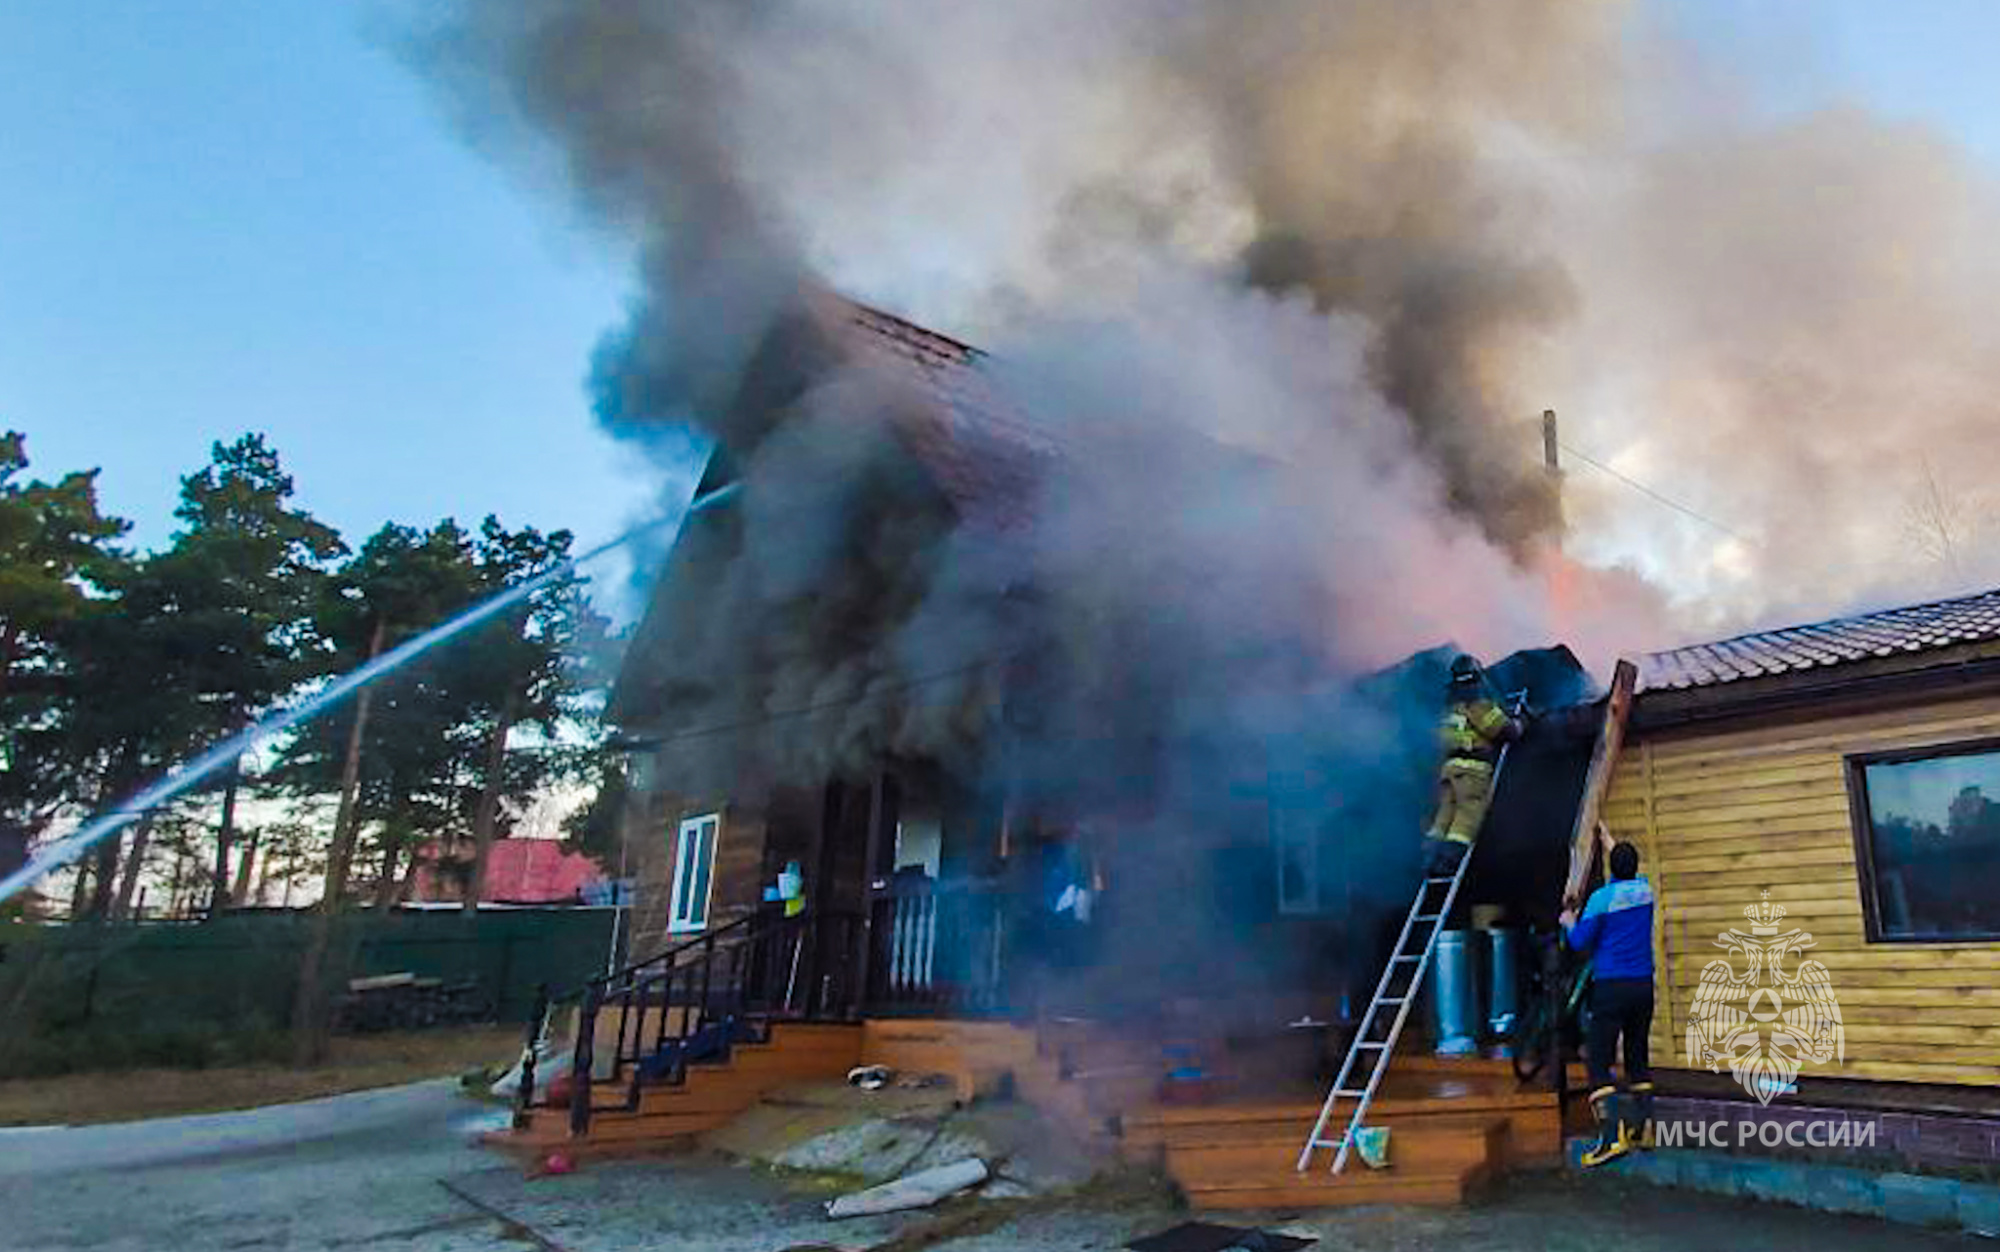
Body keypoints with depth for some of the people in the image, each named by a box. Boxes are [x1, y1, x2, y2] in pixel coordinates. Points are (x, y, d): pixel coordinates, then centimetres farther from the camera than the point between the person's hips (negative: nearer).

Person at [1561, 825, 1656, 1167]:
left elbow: (1580, 943, -6)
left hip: (1611, 987, -6)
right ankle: (1643, 1128, 20)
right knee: (1638, 1056, 16)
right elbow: (1628, 871, 31)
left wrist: (1569, 923, 15)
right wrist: (1607, 839, 45)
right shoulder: (1645, 890, 7)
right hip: (1643, 985, 6)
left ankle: (1612, 1136, -17)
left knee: (1600, 1061, -7)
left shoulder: (1601, 898, -10)